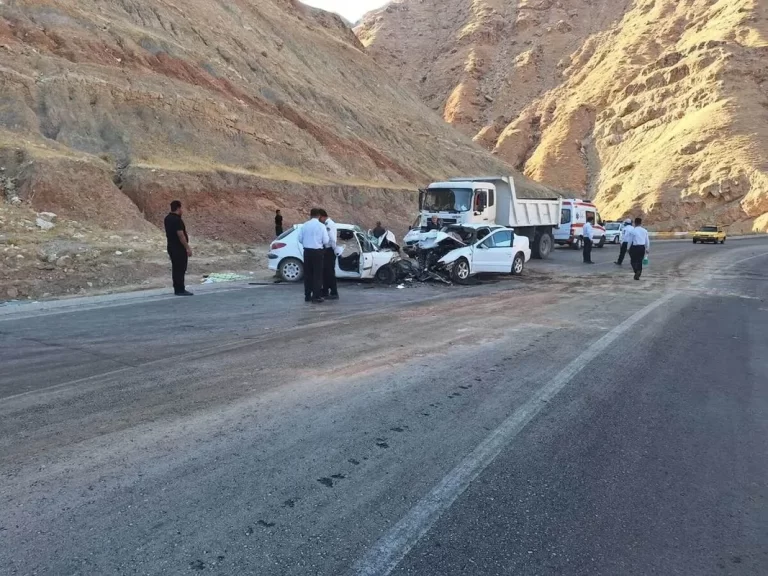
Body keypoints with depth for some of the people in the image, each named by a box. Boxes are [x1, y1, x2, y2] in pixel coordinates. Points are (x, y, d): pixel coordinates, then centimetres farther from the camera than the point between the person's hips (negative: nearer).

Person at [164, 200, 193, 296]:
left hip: (171, 247, 10)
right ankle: (180, 290, -4)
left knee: (176, 268, 13)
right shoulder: (177, 220, -19)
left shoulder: (168, 218, 11)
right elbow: (181, 235, -22)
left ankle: (177, 288, 18)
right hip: (179, 248, -9)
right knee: (180, 269, -5)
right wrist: (188, 248, -19)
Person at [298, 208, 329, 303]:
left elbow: (300, 239, 4)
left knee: (307, 273, 11)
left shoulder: (305, 225, 2)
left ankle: (307, 296, 15)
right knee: (317, 274, 2)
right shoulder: (321, 226, -8)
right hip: (317, 252, -4)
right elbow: (325, 241, -9)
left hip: (307, 251, 4)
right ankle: (316, 296, 1)